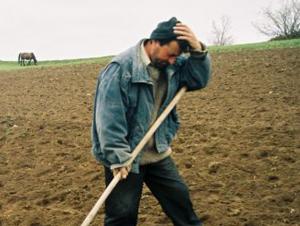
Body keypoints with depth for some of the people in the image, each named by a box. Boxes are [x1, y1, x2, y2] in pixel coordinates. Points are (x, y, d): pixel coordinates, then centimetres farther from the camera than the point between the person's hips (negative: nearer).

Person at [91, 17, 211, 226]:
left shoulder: (173, 66, 1)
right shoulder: (121, 68, -22)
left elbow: (199, 79, 1)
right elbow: (109, 117, -25)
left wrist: (198, 49, -17)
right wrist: (118, 158, -27)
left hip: (158, 153, 6)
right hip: (126, 157, -6)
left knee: (179, 198, 21)